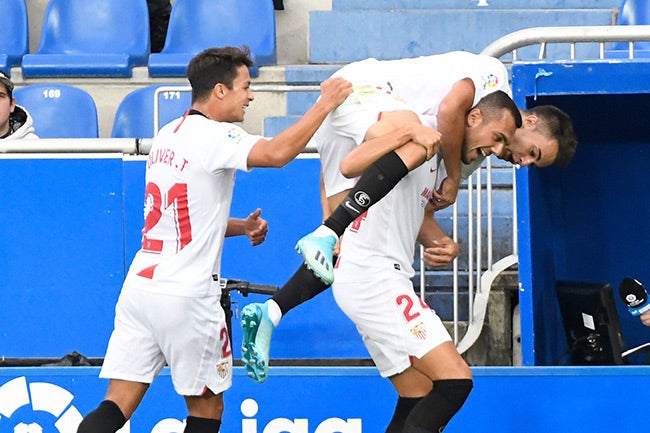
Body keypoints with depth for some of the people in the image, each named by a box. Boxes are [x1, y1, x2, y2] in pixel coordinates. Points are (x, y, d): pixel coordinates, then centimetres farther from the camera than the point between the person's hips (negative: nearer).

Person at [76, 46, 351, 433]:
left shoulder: (169, 134, 16)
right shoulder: (213, 136, -11)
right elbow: (277, 153, -28)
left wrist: (242, 226, 14)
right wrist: (325, 103, -17)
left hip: (141, 282, 7)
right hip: (186, 295, -7)